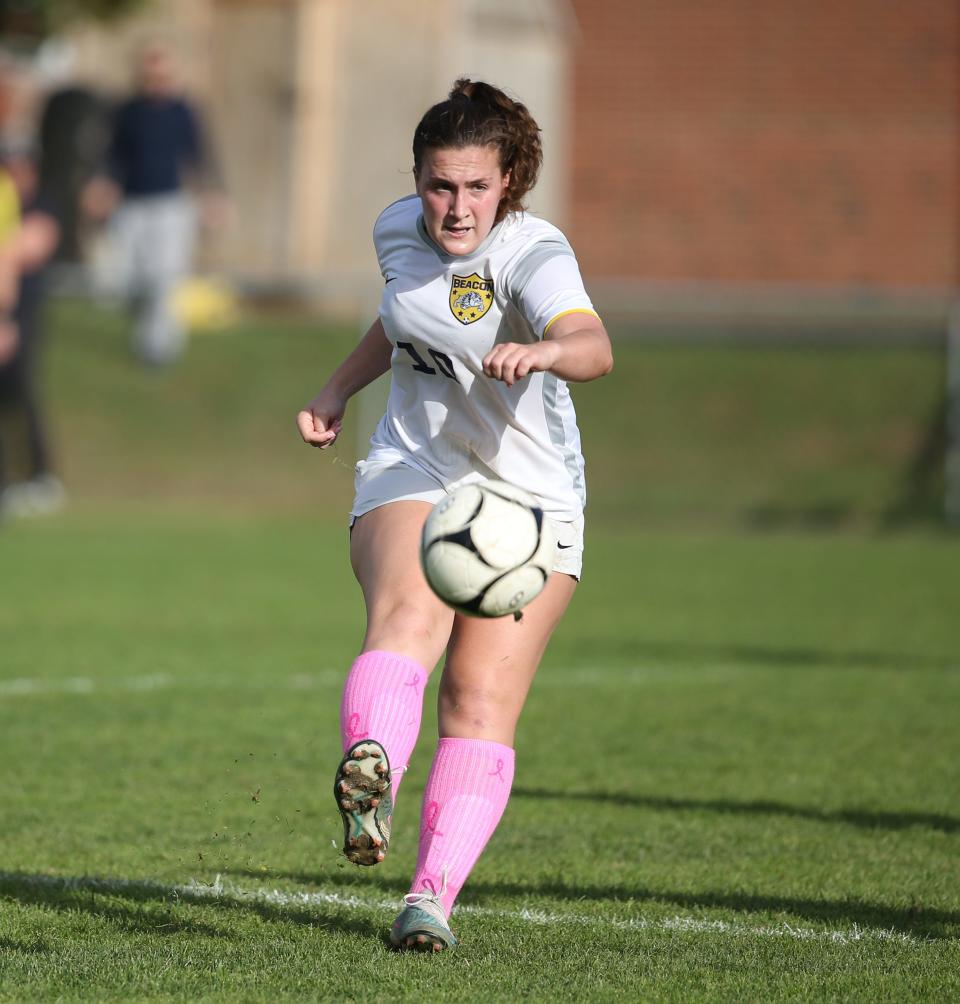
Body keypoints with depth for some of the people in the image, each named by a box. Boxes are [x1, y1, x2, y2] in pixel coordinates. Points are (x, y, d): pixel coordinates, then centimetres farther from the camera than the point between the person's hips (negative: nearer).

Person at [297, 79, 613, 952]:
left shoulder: (532, 254, -19)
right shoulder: (400, 232, 1)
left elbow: (594, 347, -41)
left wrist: (538, 352, -61)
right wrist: (338, 392, 25)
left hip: (530, 500, -2)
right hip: (411, 478, 2)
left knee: (484, 700, -11)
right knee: (408, 614, -30)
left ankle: (434, 895, -5)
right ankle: (370, 776, -57)